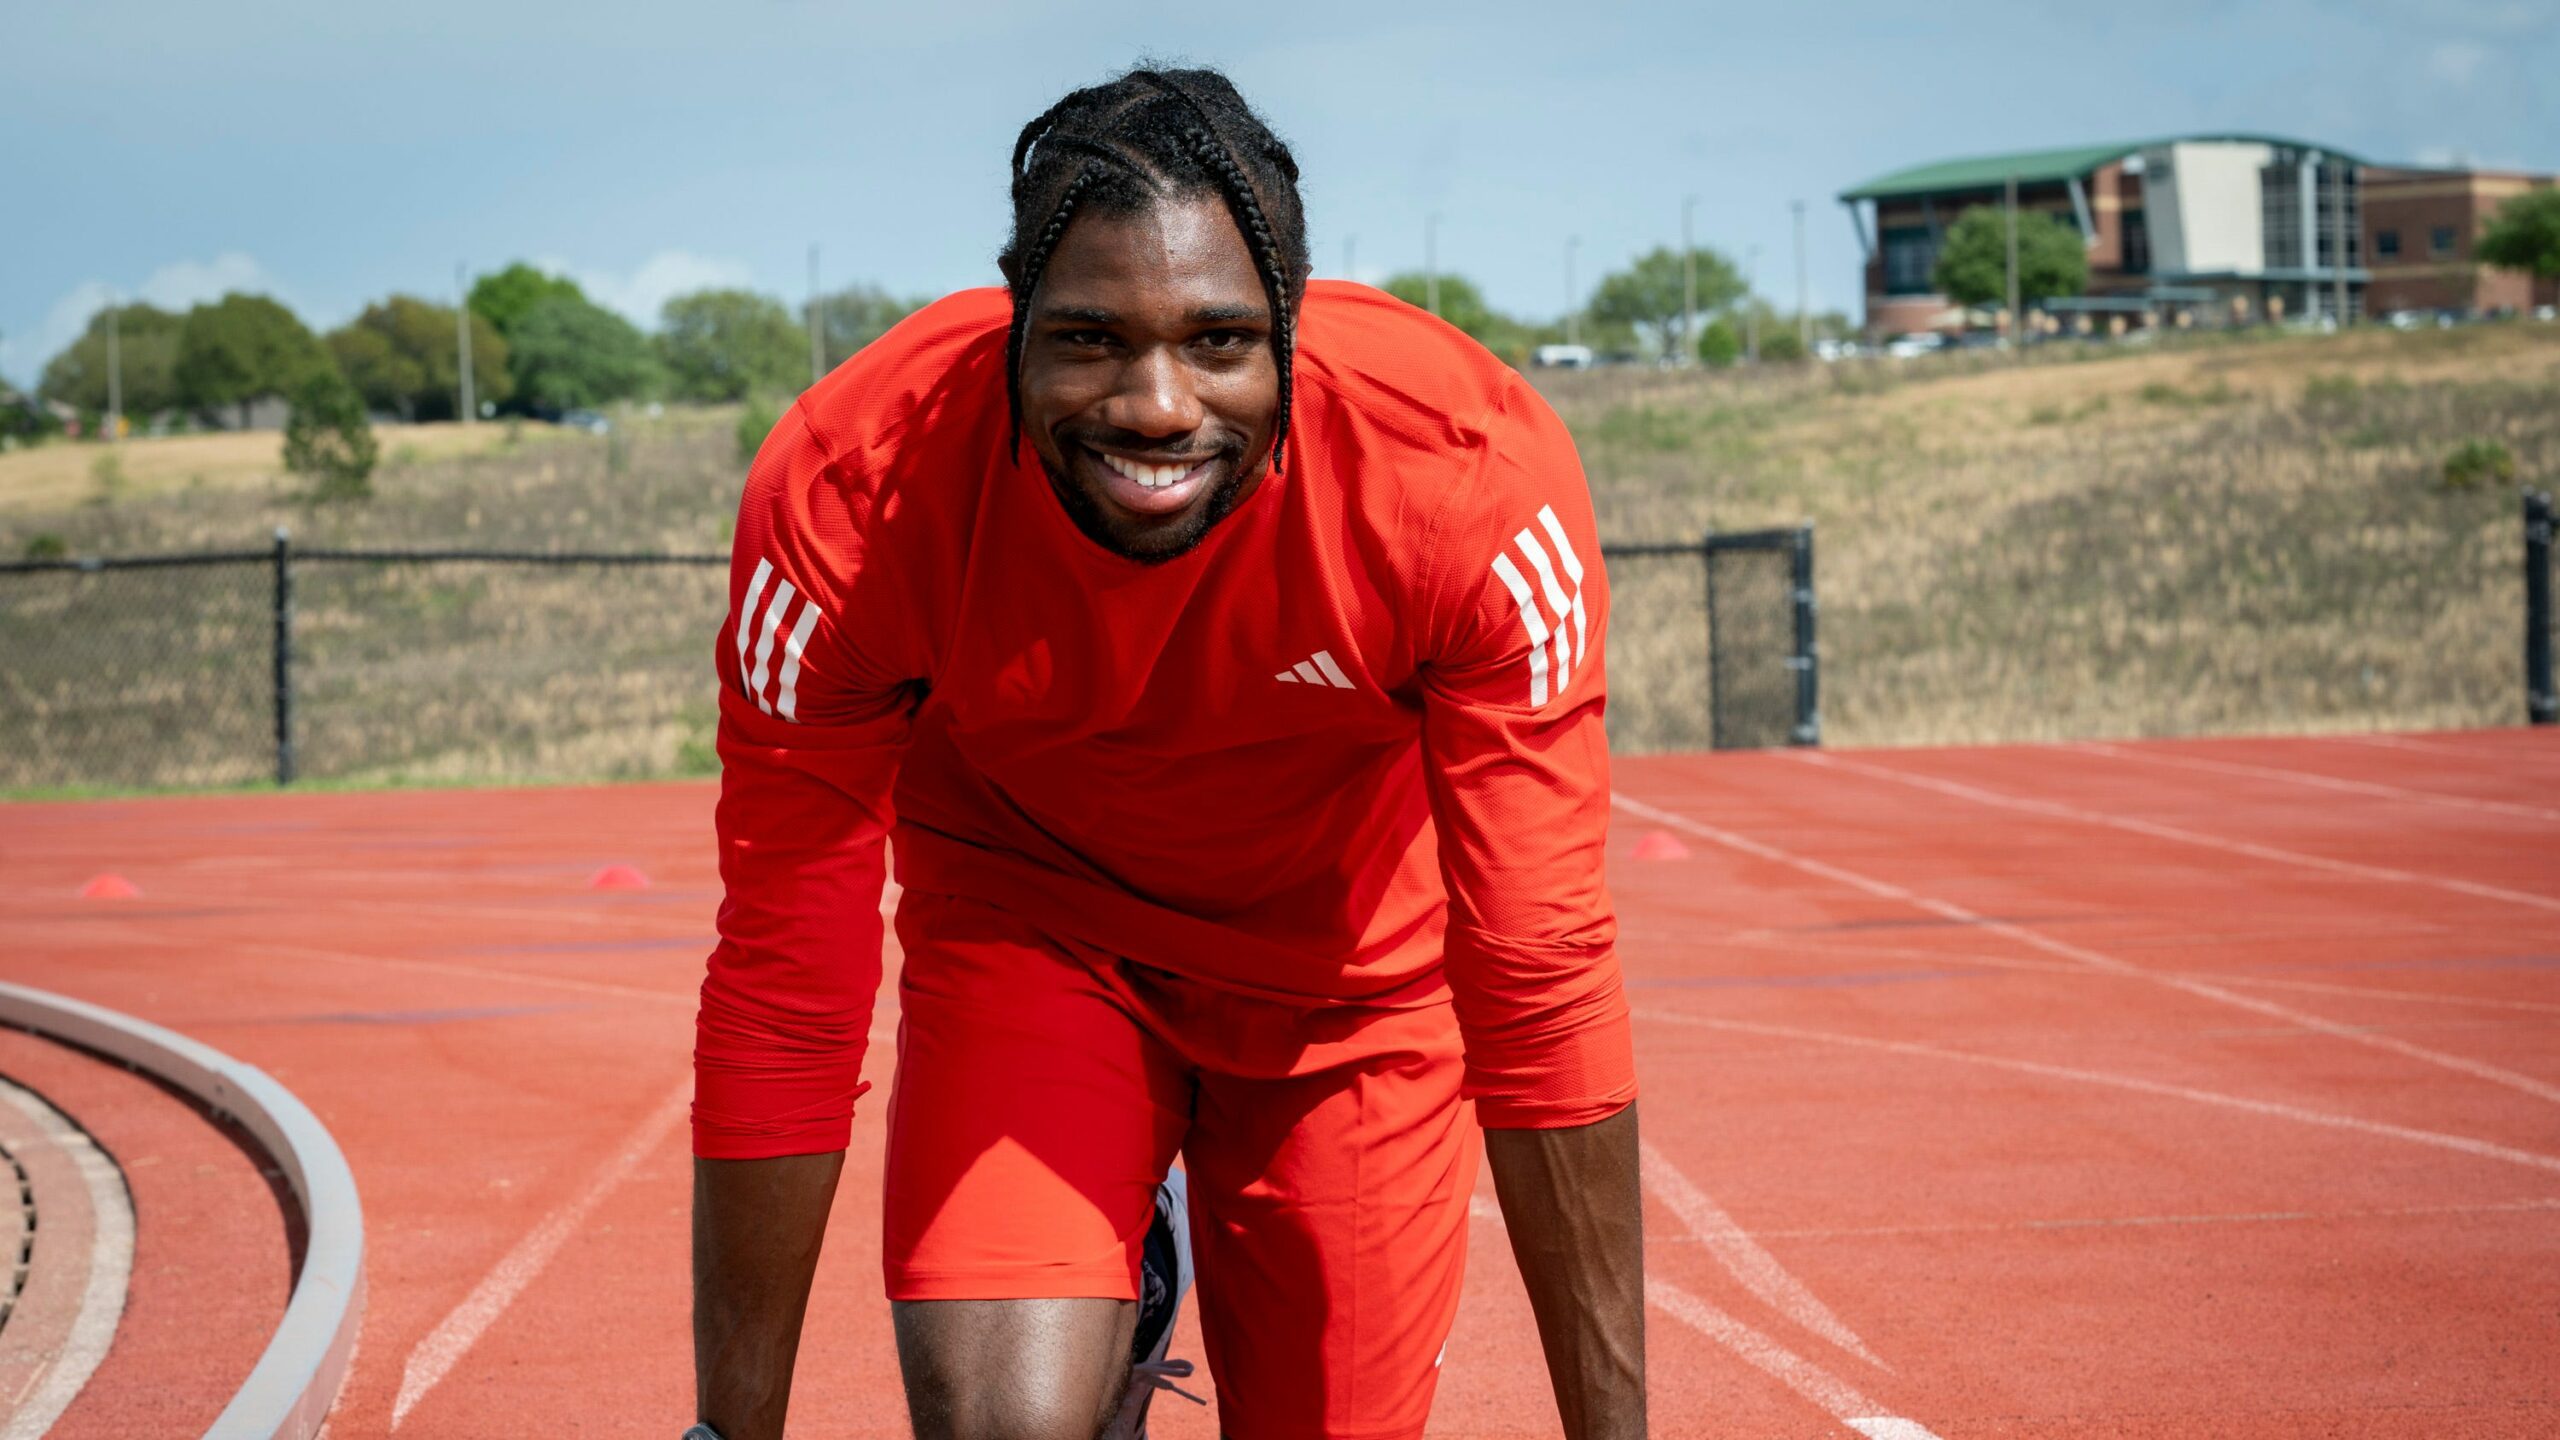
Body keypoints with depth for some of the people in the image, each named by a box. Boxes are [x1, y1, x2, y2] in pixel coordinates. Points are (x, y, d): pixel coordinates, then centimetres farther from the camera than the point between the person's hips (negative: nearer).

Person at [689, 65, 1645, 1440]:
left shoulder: (1471, 480, -33)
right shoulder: (846, 498, -31)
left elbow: (1539, 988, -26)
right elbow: (783, 1001, -23)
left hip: (1354, 968, 1)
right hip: (1029, 924, 0)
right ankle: (1112, 1326, 16)